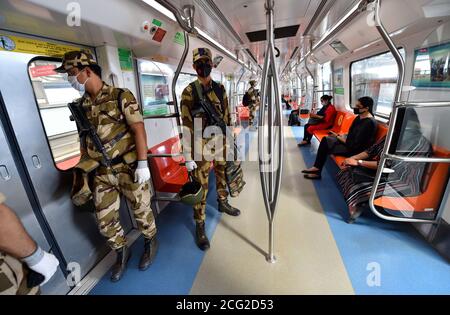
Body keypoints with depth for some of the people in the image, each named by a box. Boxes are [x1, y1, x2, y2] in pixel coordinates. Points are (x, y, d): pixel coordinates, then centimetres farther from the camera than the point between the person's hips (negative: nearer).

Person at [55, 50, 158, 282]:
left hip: (129, 168, -6)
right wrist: (83, 167, 18)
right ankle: (121, 252, 38)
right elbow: (84, 138, 17)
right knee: (105, 220, 13)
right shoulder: (81, 105, 10)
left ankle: (150, 243, 37)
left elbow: (139, 130, -13)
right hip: (102, 173, 6)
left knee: (141, 210, 10)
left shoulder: (121, 96, -8)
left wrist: (142, 164, -19)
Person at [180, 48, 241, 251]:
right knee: (201, 186, 1)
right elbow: (186, 126, -12)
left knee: (223, 175, 20)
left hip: (221, 142, 6)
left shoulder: (220, 89, 8)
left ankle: (223, 203, 46)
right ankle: (200, 226, 16)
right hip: (202, 145, -5)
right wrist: (188, 157, -14)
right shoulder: (189, 92, -8)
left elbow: (227, 117, 13)